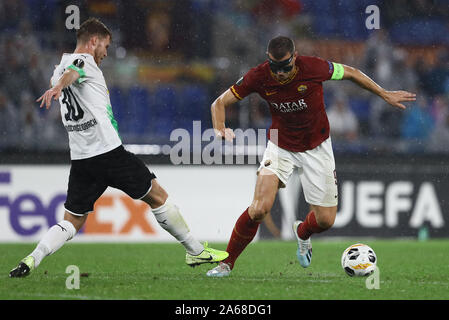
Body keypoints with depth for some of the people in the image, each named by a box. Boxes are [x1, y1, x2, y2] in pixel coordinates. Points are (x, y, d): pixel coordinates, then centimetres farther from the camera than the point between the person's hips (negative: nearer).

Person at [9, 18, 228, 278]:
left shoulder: (59, 67, 17)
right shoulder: (84, 61, -7)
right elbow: (71, 73, -31)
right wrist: (58, 88, -52)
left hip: (80, 158, 7)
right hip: (109, 152, -7)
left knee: (72, 222, 9)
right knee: (157, 196, 7)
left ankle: (32, 260, -14)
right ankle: (197, 251, 15)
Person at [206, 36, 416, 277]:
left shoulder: (314, 68, -24)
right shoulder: (259, 77, -20)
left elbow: (350, 73, -4)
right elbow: (220, 103, -10)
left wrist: (385, 94, 2)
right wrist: (220, 129, -30)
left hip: (316, 147, 1)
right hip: (280, 146, -1)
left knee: (325, 220, 2)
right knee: (260, 208, -22)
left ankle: (302, 231, 41)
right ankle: (226, 263, -4)